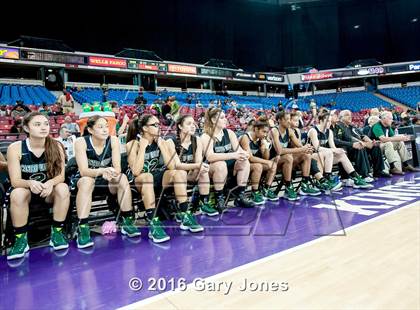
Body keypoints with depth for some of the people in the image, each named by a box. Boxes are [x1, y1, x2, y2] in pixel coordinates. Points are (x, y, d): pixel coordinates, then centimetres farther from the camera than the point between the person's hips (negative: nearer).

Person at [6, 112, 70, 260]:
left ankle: (56, 233, -15)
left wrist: (50, 183, -37)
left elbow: (61, 175, -14)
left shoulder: (56, 146, -12)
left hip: (49, 190, 1)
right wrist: (30, 183, -41)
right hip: (25, 189, -1)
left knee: (63, 188, -30)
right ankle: (21, 239, -18)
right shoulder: (15, 148, -15)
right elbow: (15, 181, -18)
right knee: (17, 193, -34)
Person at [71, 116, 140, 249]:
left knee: (122, 178, -27)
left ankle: (127, 221, -20)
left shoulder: (113, 140, -13)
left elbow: (117, 168, -17)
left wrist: (110, 173, -41)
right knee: (87, 181, -36)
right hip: (84, 179, -2)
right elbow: (84, 171, -27)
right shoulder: (81, 142, -19)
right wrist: (102, 171, -47)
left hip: (106, 179, 3)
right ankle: (82, 229, -35)